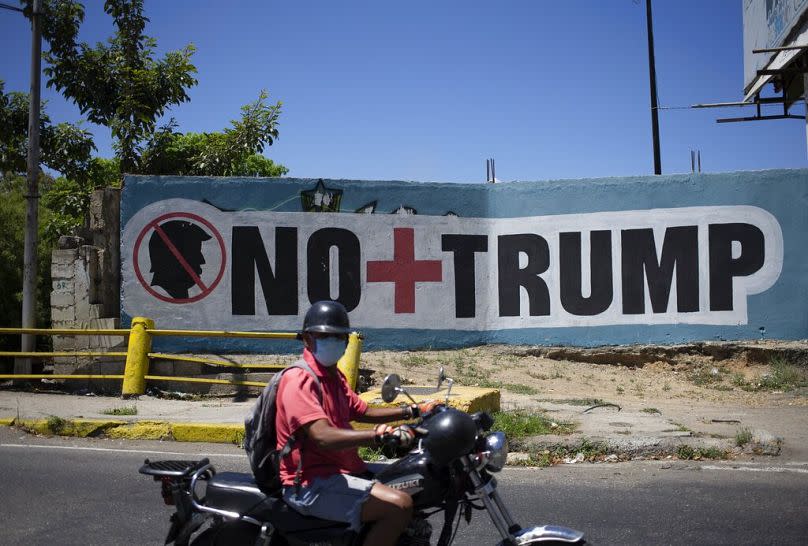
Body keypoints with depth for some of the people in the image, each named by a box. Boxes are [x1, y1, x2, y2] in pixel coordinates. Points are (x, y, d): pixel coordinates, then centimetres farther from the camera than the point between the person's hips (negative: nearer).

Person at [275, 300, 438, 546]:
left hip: (340, 469, 10)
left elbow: (362, 412, 24)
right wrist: (379, 435, -40)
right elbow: (323, 436, -30)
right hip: (311, 483, -10)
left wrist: (412, 411, 15)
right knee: (400, 505, -25)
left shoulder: (334, 376, 16)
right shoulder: (299, 380, -17)